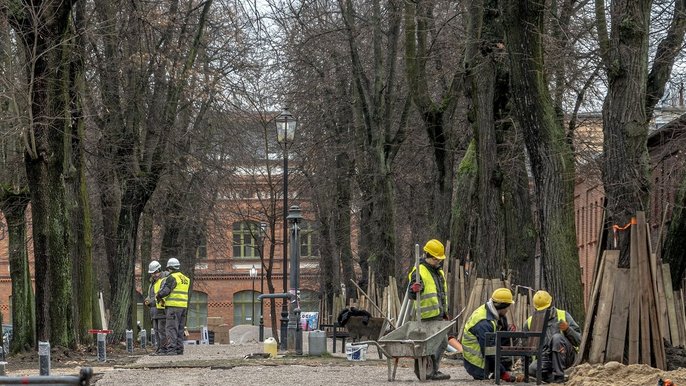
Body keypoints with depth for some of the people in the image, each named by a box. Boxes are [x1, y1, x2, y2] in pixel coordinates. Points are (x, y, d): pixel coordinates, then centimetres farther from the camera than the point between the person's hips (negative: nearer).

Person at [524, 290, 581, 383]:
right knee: (532, 370, -33)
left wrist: (567, 329, -22)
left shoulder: (563, 315, 2)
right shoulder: (530, 322, 9)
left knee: (557, 337, -32)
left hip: (565, 356, -1)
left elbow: (578, 340, -4)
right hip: (545, 359, 1)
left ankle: (558, 376, -25)